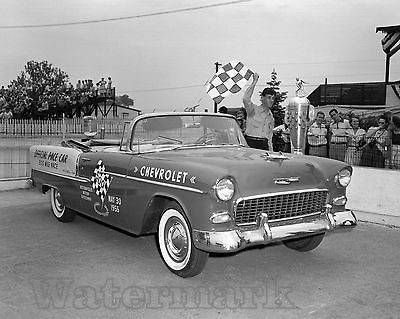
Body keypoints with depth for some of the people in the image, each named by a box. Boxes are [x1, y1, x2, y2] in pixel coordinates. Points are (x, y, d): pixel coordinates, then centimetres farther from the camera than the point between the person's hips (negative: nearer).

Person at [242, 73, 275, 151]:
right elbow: (245, 99, -22)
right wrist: (254, 82, -19)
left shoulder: (271, 117, 16)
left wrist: (271, 152, 17)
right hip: (250, 143, -5)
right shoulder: (254, 109, -1)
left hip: (264, 145, 5)